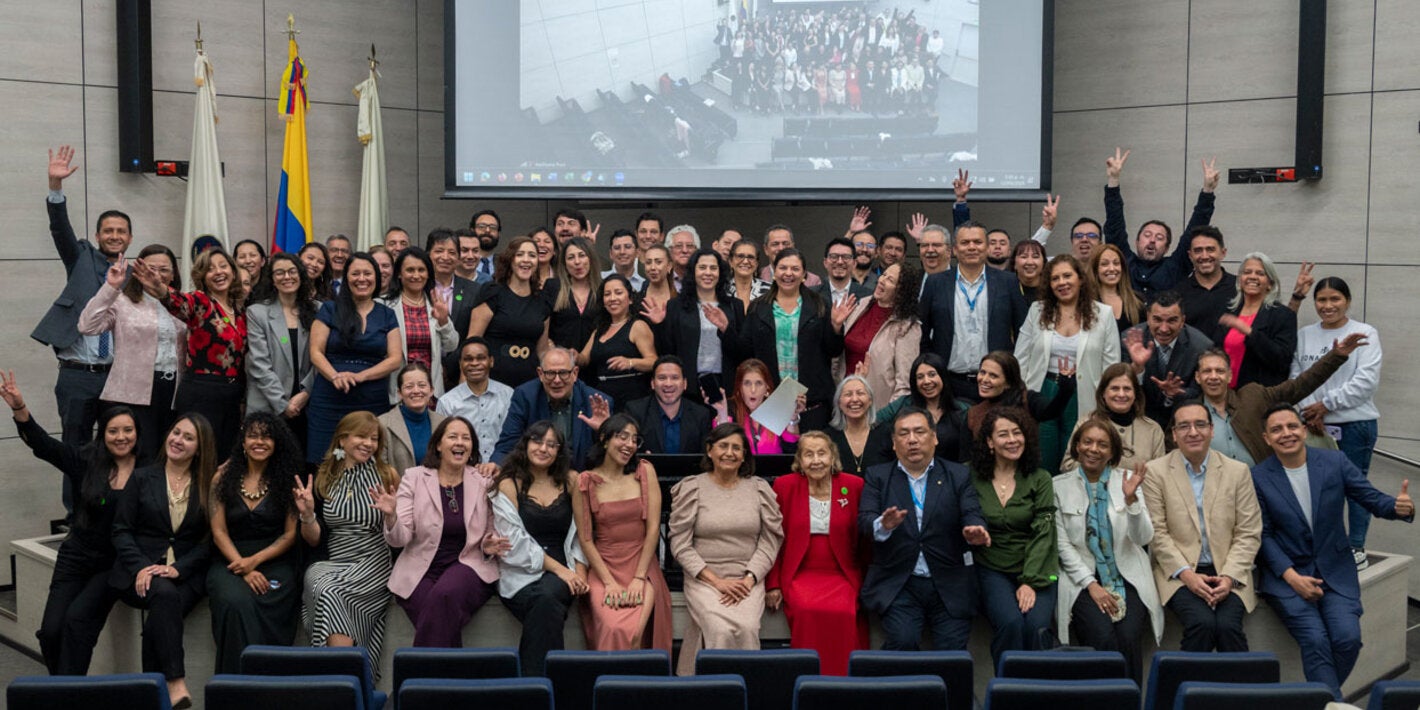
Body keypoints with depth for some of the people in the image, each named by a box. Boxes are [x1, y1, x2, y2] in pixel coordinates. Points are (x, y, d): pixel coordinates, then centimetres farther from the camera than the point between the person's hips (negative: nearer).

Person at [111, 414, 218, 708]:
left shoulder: (208, 486, 8)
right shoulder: (142, 478, 11)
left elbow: (208, 541, 4)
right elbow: (121, 530, 6)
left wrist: (178, 568, -14)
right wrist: (141, 567, -12)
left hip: (185, 574, 0)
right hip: (139, 573, 0)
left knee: (159, 617, -33)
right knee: (165, 594, -35)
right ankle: (176, 683, -37)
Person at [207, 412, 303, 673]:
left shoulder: (287, 480, 5)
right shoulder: (224, 476, 7)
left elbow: (291, 534, 3)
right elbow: (218, 531, 2)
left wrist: (255, 560, -11)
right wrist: (244, 570, -11)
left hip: (275, 560, -1)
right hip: (231, 560, 1)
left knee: (266, 605, -32)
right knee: (235, 602, -32)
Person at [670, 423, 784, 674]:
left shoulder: (760, 489, 9)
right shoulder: (691, 488, 4)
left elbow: (770, 540, 6)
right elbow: (680, 544, 0)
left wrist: (748, 580, -9)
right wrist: (717, 581, -9)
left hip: (748, 581, 1)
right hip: (704, 579, -1)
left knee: (747, 628, -27)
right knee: (721, 630, -28)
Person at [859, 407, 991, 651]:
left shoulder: (958, 475, 10)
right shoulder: (878, 476, 9)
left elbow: (972, 515, -1)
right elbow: (864, 521, -3)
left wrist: (975, 532, -26)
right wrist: (883, 525, -27)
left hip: (949, 587, 1)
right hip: (897, 585, -1)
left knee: (952, 648, -14)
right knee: (902, 640, -22)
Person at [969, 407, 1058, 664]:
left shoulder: (1040, 479, 5)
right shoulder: (973, 479, 4)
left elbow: (1043, 534, -2)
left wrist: (1030, 582, -12)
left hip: (1036, 570, 1)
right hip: (992, 570, -1)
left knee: (1036, 625, -26)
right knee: (1010, 622, -28)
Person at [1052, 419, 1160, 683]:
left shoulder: (1127, 480, 5)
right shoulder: (1060, 486, 3)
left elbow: (1143, 538, -3)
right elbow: (1063, 545, -1)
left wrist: (1131, 498, -19)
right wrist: (1091, 584, -11)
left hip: (1127, 577, 1)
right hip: (1083, 579, -1)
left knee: (1128, 639, -23)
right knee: (1103, 639, -26)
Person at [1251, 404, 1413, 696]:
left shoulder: (1335, 462, 0)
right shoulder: (1258, 478, -4)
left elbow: (1373, 499, 0)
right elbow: (1263, 535, -4)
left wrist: (1401, 508, -24)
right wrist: (1292, 576, -15)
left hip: (1334, 570, 2)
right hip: (1285, 575, -2)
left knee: (1347, 637, -18)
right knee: (1315, 639, -23)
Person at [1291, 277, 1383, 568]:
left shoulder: (1365, 334, -2)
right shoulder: (1304, 336, 9)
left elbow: (1366, 381, -10)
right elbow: (1296, 377, 7)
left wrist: (1326, 404, -12)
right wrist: (1309, 410, -9)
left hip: (1356, 424, -3)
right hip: (1314, 425, 4)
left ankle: (1357, 548, 11)